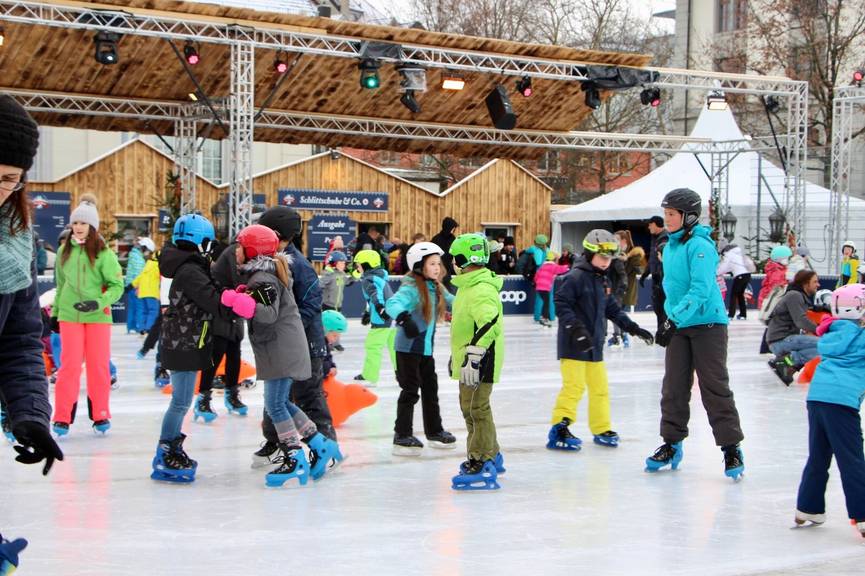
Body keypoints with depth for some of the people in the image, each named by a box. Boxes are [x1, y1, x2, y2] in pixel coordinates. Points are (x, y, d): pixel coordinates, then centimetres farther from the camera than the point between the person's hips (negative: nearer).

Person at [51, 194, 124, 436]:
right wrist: (55, 312, 18)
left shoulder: (104, 253, -6)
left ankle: (100, 415, 14)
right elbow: (60, 284, 16)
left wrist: (98, 303, -21)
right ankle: (62, 417, 3)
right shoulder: (65, 250, 5)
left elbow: (117, 285, -7)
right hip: (69, 315, 2)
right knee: (70, 364, -2)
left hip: (98, 316, -2)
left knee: (99, 365, 3)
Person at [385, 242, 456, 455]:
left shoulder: (436, 288, 5)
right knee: (410, 391, -4)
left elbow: (450, 301, 23)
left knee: (430, 388, 18)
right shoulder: (411, 287, -20)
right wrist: (404, 318, -54)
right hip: (409, 347, -8)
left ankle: (434, 431, 32)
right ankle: (402, 436, 5)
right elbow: (393, 303, -37)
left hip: (427, 347, 8)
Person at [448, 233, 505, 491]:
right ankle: (491, 455, 34)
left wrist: (473, 357, -35)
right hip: (467, 361, 11)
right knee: (469, 408, 20)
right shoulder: (468, 285, 14)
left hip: (480, 362, -11)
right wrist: (458, 355, 31)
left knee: (477, 410, -8)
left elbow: (489, 325, -33)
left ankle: (481, 465, -6)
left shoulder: (482, 290, -21)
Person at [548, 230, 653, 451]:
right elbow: (561, 304, -20)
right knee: (574, 385, -13)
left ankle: (601, 429, 24)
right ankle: (559, 429, -11)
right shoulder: (576, 277, -12)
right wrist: (575, 328, -29)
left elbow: (612, 309, 22)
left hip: (594, 345, 9)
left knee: (600, 387, 13)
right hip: (573, 344, -9)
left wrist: (632, 327, 16)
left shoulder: (602, 280, 16)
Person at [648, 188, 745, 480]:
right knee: (673, 387, 7)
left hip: (707, 324, -8)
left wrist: (675, 320, -27)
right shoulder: (670, 247, 10)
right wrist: (670, 317, 14)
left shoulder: (700, 246, -16)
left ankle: (731, 448, 3)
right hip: (679, 325, 8)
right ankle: (672, 444, 16)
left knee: (715, 388, -5)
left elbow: (700, 290, -24)